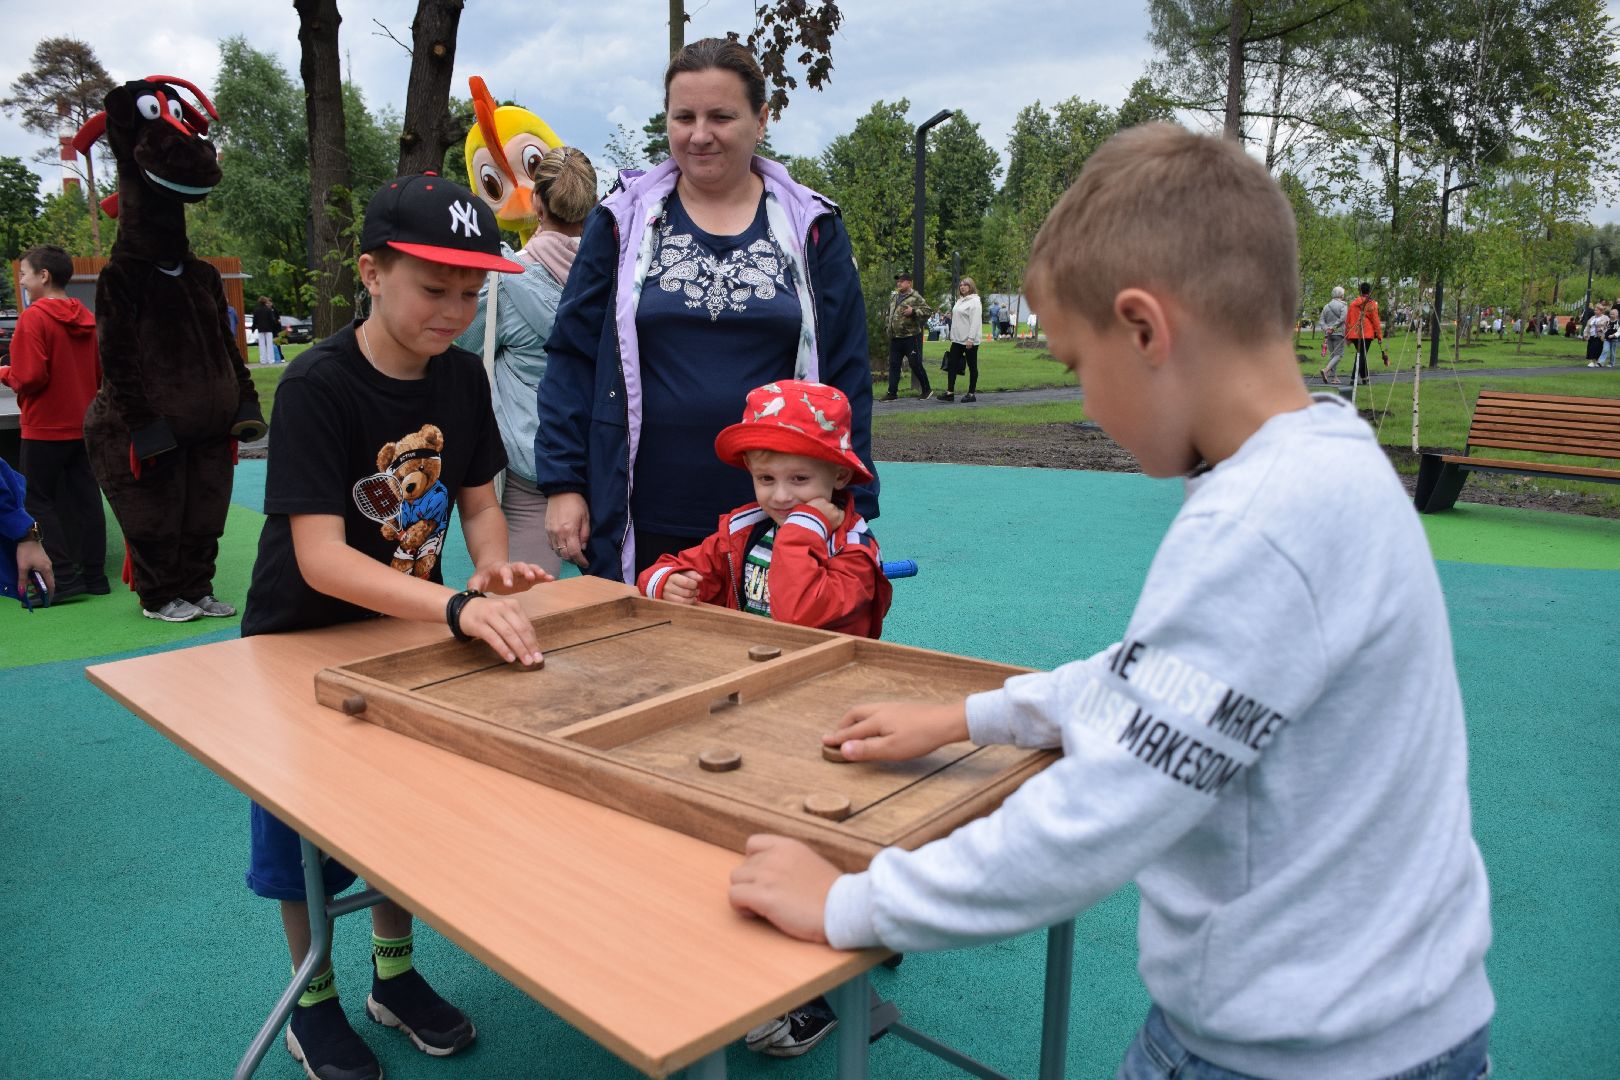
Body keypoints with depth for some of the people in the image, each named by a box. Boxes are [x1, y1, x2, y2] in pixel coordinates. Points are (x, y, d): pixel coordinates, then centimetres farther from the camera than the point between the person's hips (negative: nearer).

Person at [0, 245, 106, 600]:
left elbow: (29, 378, -19)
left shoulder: (34, 318, -15)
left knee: (39, 501, 3)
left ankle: (64, 576, -1)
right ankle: (94, 575, 13)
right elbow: (101, 373, 11)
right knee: (86, 498, 9)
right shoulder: (87, 318, 6)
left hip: (45, 428, -6)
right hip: (84, 425, 7)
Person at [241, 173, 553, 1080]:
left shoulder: (462, 376, -8)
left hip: (409, 626, 5)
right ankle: (315, 1003, 33)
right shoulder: (319, 387, -26)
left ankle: (395, 973, 39)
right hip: (305, 639, -5)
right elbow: (319, 558, -34)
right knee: (307, 833, 10)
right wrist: (458, 607, -47)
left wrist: (493, 568, -20)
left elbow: (480, 501, 2)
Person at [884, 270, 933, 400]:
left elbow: (928, 311, -14)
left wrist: (913, 311, -23)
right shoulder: (893, 296, 15)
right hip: (894, 337, 7)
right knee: (893, 365, 8)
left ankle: (926, 389, 12)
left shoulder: (915, 298, -8)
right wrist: (888, 323, 16)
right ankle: (892, 393, 14)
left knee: (915, 364, -2)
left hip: (910, 337, -7)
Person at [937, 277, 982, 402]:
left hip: (969, 341, -8)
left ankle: (971, 394, 5)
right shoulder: (959, 300, 15)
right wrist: (953, 335, 16)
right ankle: (950, 392, 7)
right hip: (957, 340, 8)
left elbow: (975, 321, -17)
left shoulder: (974, 301, -10)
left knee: (972, 367, 1)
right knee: (951, 365, 4)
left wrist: (970, 338, -23)